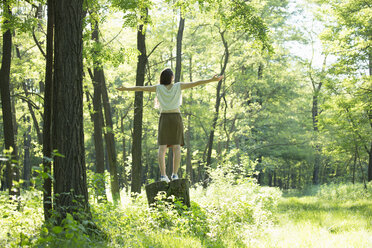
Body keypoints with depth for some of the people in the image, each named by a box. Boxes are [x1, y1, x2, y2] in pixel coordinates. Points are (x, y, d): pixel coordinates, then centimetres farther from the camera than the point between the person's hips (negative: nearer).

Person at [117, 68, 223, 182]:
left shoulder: (158, 88, 0)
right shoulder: (178, 86, -2)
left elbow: (141, 88, 3)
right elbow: (195, 83, -5)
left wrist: (126, 89, 13)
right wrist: (212, 80, -5)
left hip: (164, 119, 1)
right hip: (176, 118, -1)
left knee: (162, 147, -5)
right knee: (176, 147, -1)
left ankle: (163, 175, -17)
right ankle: (175, 174, -10)